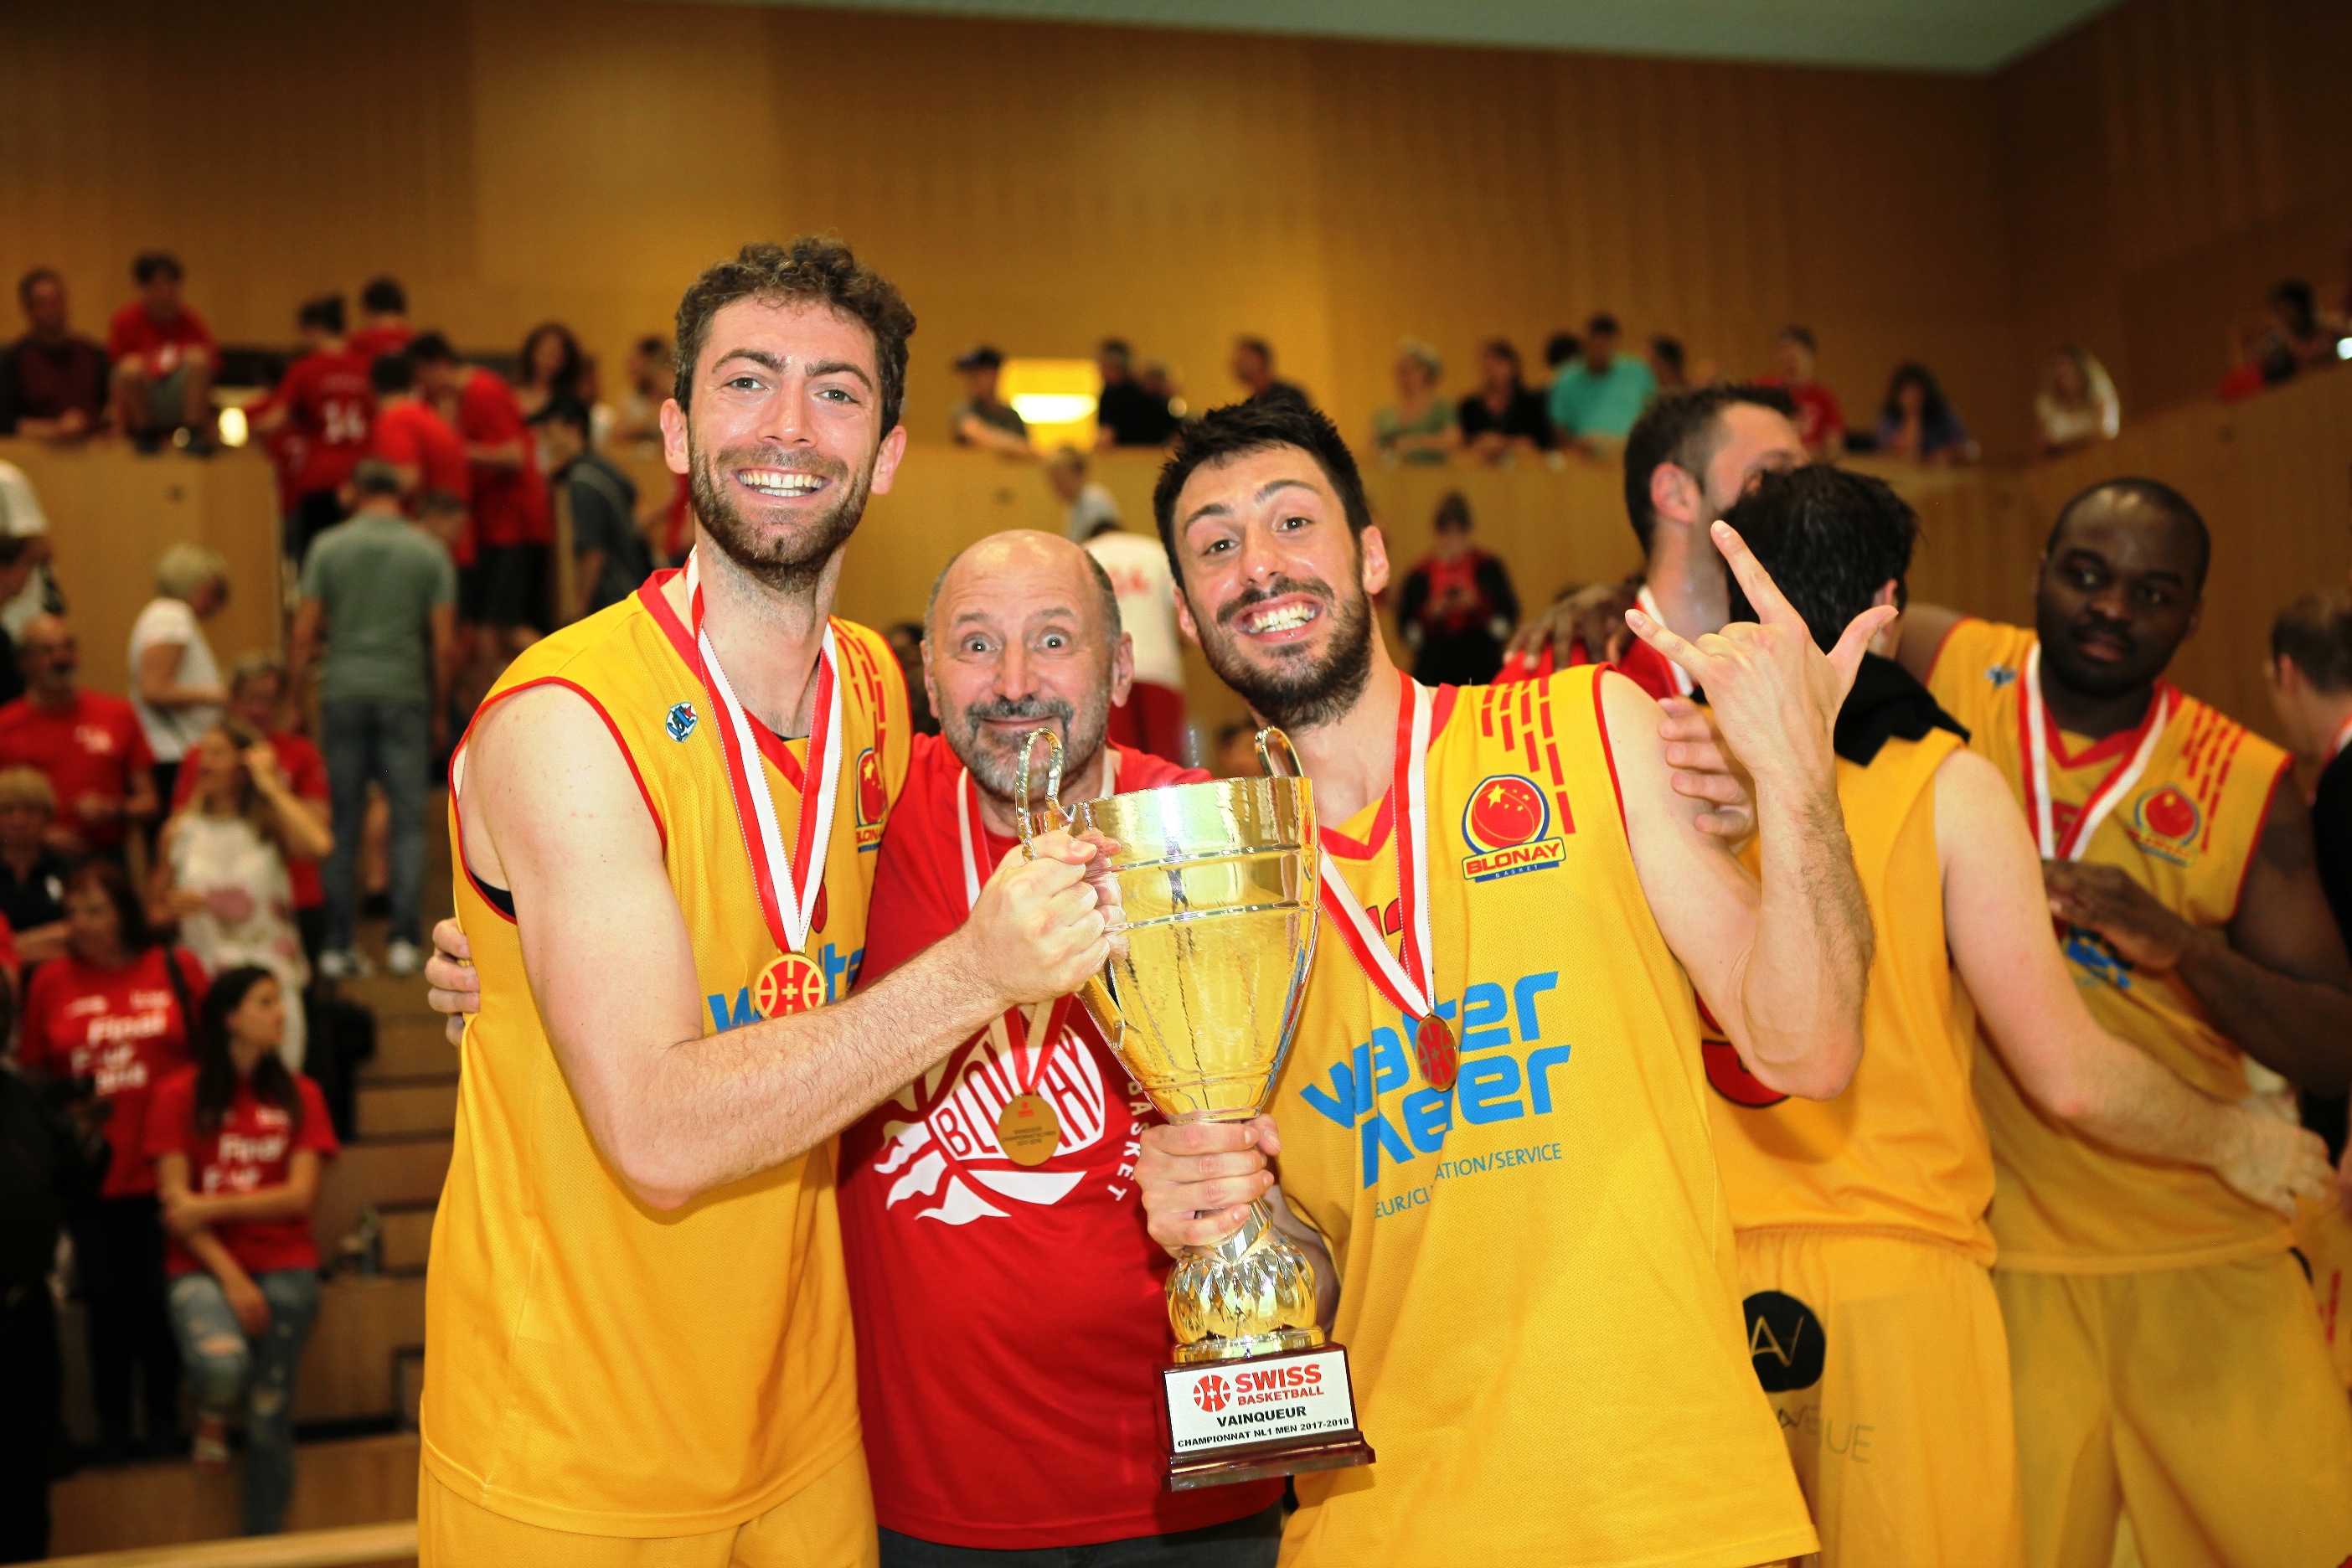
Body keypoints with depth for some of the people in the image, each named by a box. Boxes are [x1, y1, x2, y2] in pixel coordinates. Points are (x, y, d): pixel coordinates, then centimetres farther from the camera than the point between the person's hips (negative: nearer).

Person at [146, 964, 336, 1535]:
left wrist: (214, 1206, -11)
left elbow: (300, 1195, -1)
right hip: (202, 1264, -2)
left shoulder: (299, 1095, 7)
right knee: (223, 1365, -30)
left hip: (283, 1266, 2)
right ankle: (212, 1419, 7)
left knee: (269, 1417, -2)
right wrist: (230, 1278, -12)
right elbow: (175, 1201, -5)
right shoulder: (180, 1094, 0)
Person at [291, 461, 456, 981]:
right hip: (404, 694, -1)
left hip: (342, 692, 1)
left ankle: (337, 946, 7)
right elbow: (445, 644, -1)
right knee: (407, 820, 4)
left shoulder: (328, 547, 3)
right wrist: (438, 712, 8)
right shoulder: (429, 552, 2)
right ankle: (403, 941, -1)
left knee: (342, 823, 6)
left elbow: (304, 632, 0)